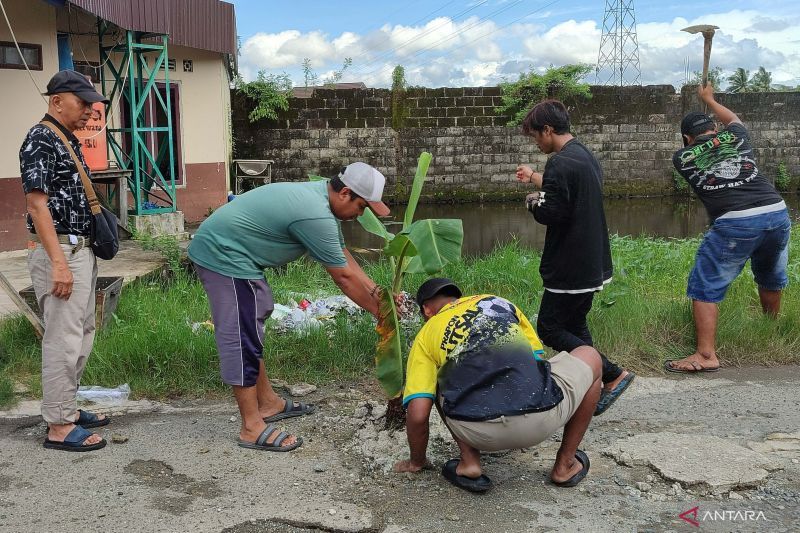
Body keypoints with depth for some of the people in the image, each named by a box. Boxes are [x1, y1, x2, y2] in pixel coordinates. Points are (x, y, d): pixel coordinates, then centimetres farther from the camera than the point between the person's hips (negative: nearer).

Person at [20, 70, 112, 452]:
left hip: (79, 250, 10)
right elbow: (36, 204, -20)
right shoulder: (40, 140, -13)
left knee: (81, 334, 15)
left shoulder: (68, 140, 16)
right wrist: (58, 263, -25)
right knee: (63, 339, -5)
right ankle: (58, 427, 3)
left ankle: (66, 408, 27)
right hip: (59, 252, -10)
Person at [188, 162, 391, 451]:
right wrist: (378, 311, -4)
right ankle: (252, 428, 0)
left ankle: (268, 403, 28)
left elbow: (343, 255, 13)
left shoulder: (319, 194, 7)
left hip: (221, 249, 11)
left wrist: (377, 292, 9)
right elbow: (343, 277, -16)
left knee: (250, 333, 17)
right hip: (224, 256, -11)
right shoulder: (315, 216, -24)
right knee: (241, 339, -7)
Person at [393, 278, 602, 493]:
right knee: (590, 355, 30)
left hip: (476, 432, 0)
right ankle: (565, 464, 32)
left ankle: (469, 462, 17)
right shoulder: (499, 302, 26)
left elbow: (417, 414, 8)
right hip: (540, 420, 0)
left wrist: (417, 462, 27)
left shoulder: (425, 337, 18)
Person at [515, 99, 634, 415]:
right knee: (575, 327, 17)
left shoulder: (561, 163, -19)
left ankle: (613, 374, -4)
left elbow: (551, 214, -24)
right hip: (592, 264, 10)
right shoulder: (586, 157, 12)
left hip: (570, 268, -10)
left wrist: (533, 202, -2)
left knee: (549, 329, -1)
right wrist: (535, 179, 36)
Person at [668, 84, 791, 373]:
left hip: (735, 223, -5)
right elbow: (733, 117, 42)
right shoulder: (735, 136, 17)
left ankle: (706, 355, -5)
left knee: (705, 287, 3)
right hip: (778, 212, 5)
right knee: (770, 279, 27)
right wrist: (709, 99, 57)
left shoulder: (682, 157, 11)